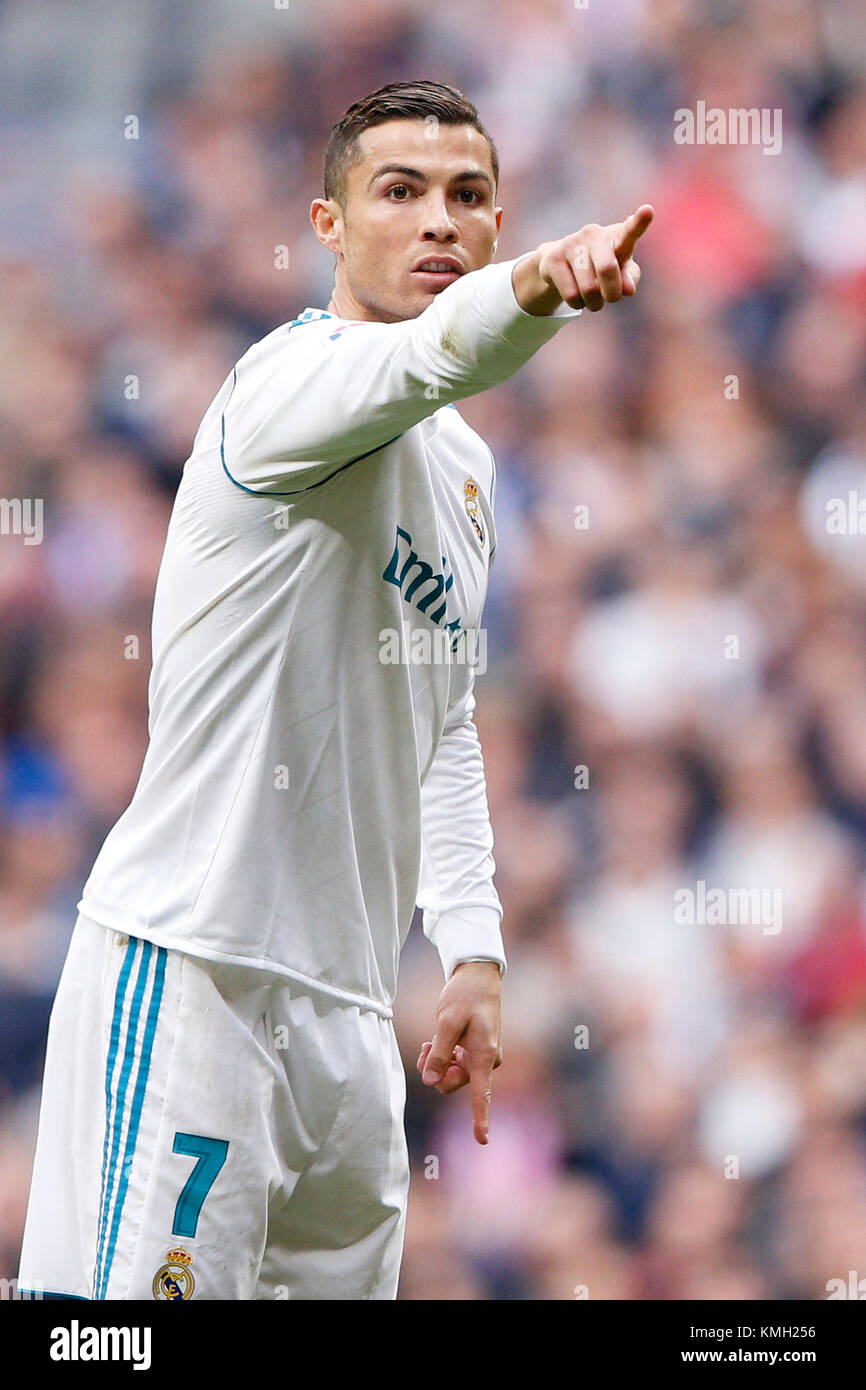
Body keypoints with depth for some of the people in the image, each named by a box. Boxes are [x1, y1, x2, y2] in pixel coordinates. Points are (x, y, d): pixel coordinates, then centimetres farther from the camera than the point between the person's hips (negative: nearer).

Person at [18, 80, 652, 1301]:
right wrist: (537, 288, -55)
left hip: (347, 1008, 9)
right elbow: (421, 361, -35)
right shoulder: (296, 376, -10)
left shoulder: (465, 466, 18)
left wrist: (473, 953, 17)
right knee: (142, 1322, -15)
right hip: (189, 968, -9)